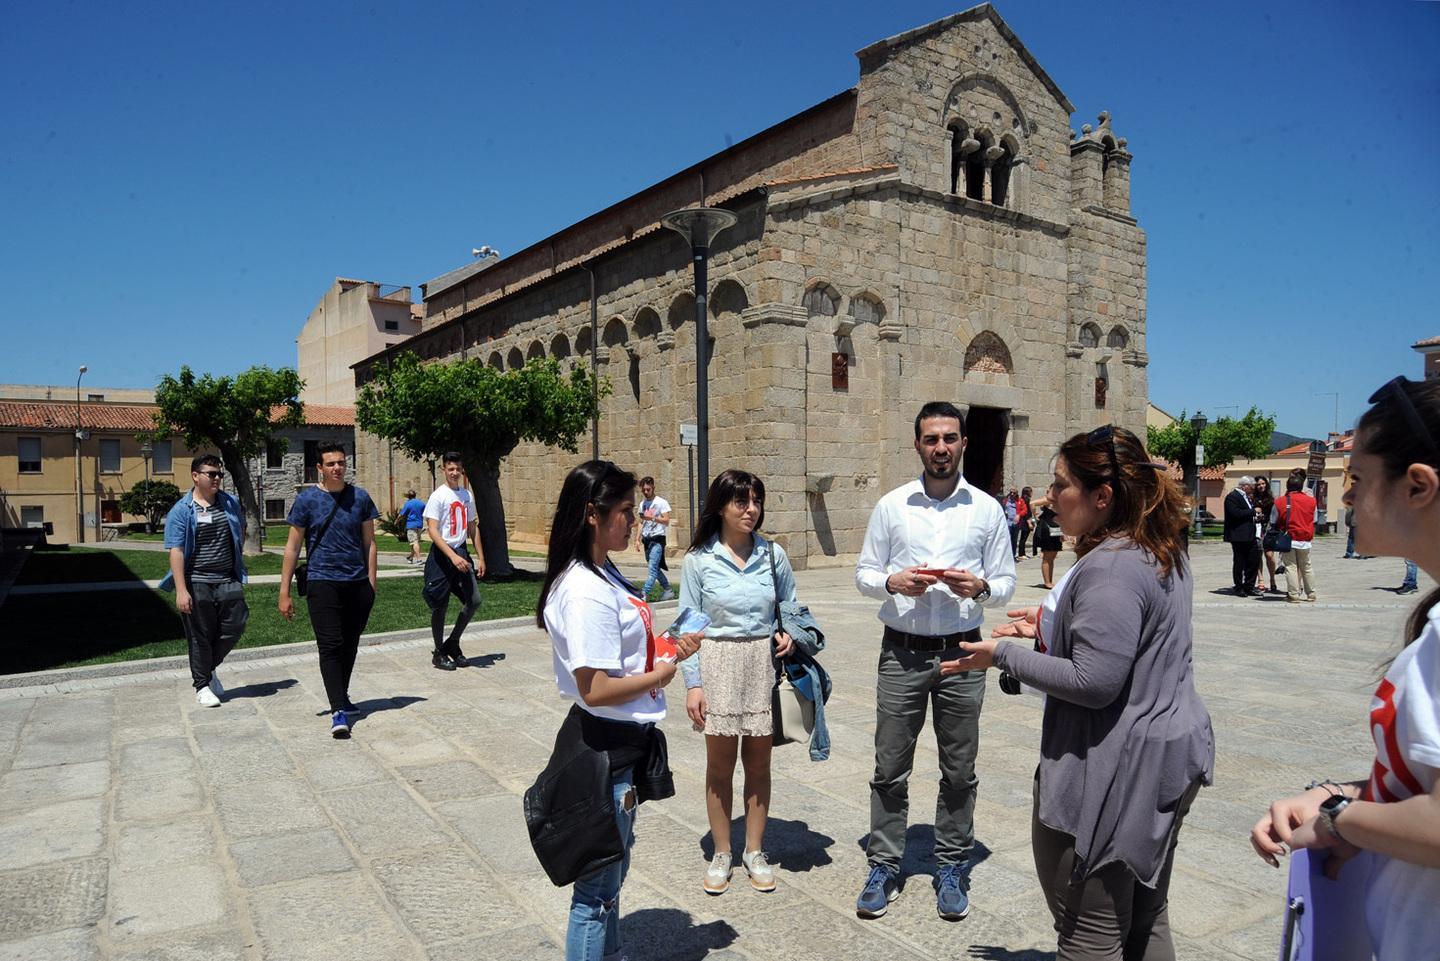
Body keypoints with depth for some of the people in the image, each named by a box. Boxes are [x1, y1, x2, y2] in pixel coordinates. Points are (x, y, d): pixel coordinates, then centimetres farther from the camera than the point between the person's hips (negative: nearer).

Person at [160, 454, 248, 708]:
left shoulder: (231, 504, 8)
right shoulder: (181, 511, -5)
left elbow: (241, 533, 25)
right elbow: (176, 551, -10)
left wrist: (238, 564, 20)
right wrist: (181, 590, -16)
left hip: (228, 581, 4)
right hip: (197, 584, -4)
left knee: (234, 627, 3)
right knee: (200, 636, 4)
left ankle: (209, 668, 28)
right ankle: (202, 685, 19)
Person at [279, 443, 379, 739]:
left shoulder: (360, 497, 6)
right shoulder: (307, 499, -1)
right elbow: (293, 546, 2)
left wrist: (371, 582, 6)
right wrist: (284, 592, -1)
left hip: (358, 583, 3)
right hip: (323, 582, -3)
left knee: (350, 645, 12)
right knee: (330, 646, -8)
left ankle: (341, 698, 29)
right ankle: (338, 711, -9)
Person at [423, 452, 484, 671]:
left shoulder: (467, 496, 10)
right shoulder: (438, 496, -10)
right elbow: (432, 531, -16)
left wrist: (480, 557, 12)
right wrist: (453, 556, -25)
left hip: (461, 553, 6)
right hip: (442, 555, -6)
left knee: (474, 600, 2)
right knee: (441, 606, 1)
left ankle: (452, 643, 21)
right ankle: (439, 653, 16)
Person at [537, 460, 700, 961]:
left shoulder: (606, 576, 6)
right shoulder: (586, 593, -25)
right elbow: (596, 690, -27)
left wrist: (666, 650, 2)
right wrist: (660, 675, -14)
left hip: (626, 745, 10)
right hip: (606, 747, -10)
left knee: (613, 872, 26)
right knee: (598, 885, 7)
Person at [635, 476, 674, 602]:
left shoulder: (661, 502, -5)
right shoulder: (642, 504, 15)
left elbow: (666, 521, -12)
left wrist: (652, 518, -24)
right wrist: (638, 539, 13)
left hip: (657, 539, -7)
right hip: (647, 539, 7)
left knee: (652, 568, -15)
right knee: (655, 568, 11)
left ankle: (644, 594, -21)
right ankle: (667, 590, 23)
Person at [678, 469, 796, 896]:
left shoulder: (773, 554, 0)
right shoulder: (698, 560, -6)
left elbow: (790, 605, 14)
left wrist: (788, 633, -7)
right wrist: (693, 684, -7)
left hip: (764, 664, 2)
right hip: (718, 664, -2)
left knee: (758, 763, 11)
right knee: (720, 765, 8)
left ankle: (754, 851, 28)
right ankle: (721, 854, 25)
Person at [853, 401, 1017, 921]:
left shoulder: (987, 508, 2)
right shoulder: (891, 505, 1)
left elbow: (1006, 583, 5)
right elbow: (863, 573, 5)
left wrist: (981, 587, -17)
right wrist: (892, 582, -16)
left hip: (961, 653, 1)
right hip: (901, 653, 0)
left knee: (959, 771, 12)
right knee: (890, 768, 8)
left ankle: (951, 867, 29)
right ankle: (883, 866, 23)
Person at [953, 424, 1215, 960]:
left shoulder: (1111, 567, -24)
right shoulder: (1163, 553, 8)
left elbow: (1093, 682, -26)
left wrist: (1005, 655, -16)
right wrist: (1055, 625, 12)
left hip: (1115, 771, -10)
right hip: (1166, 755, 10)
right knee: (1146, 917, 23)